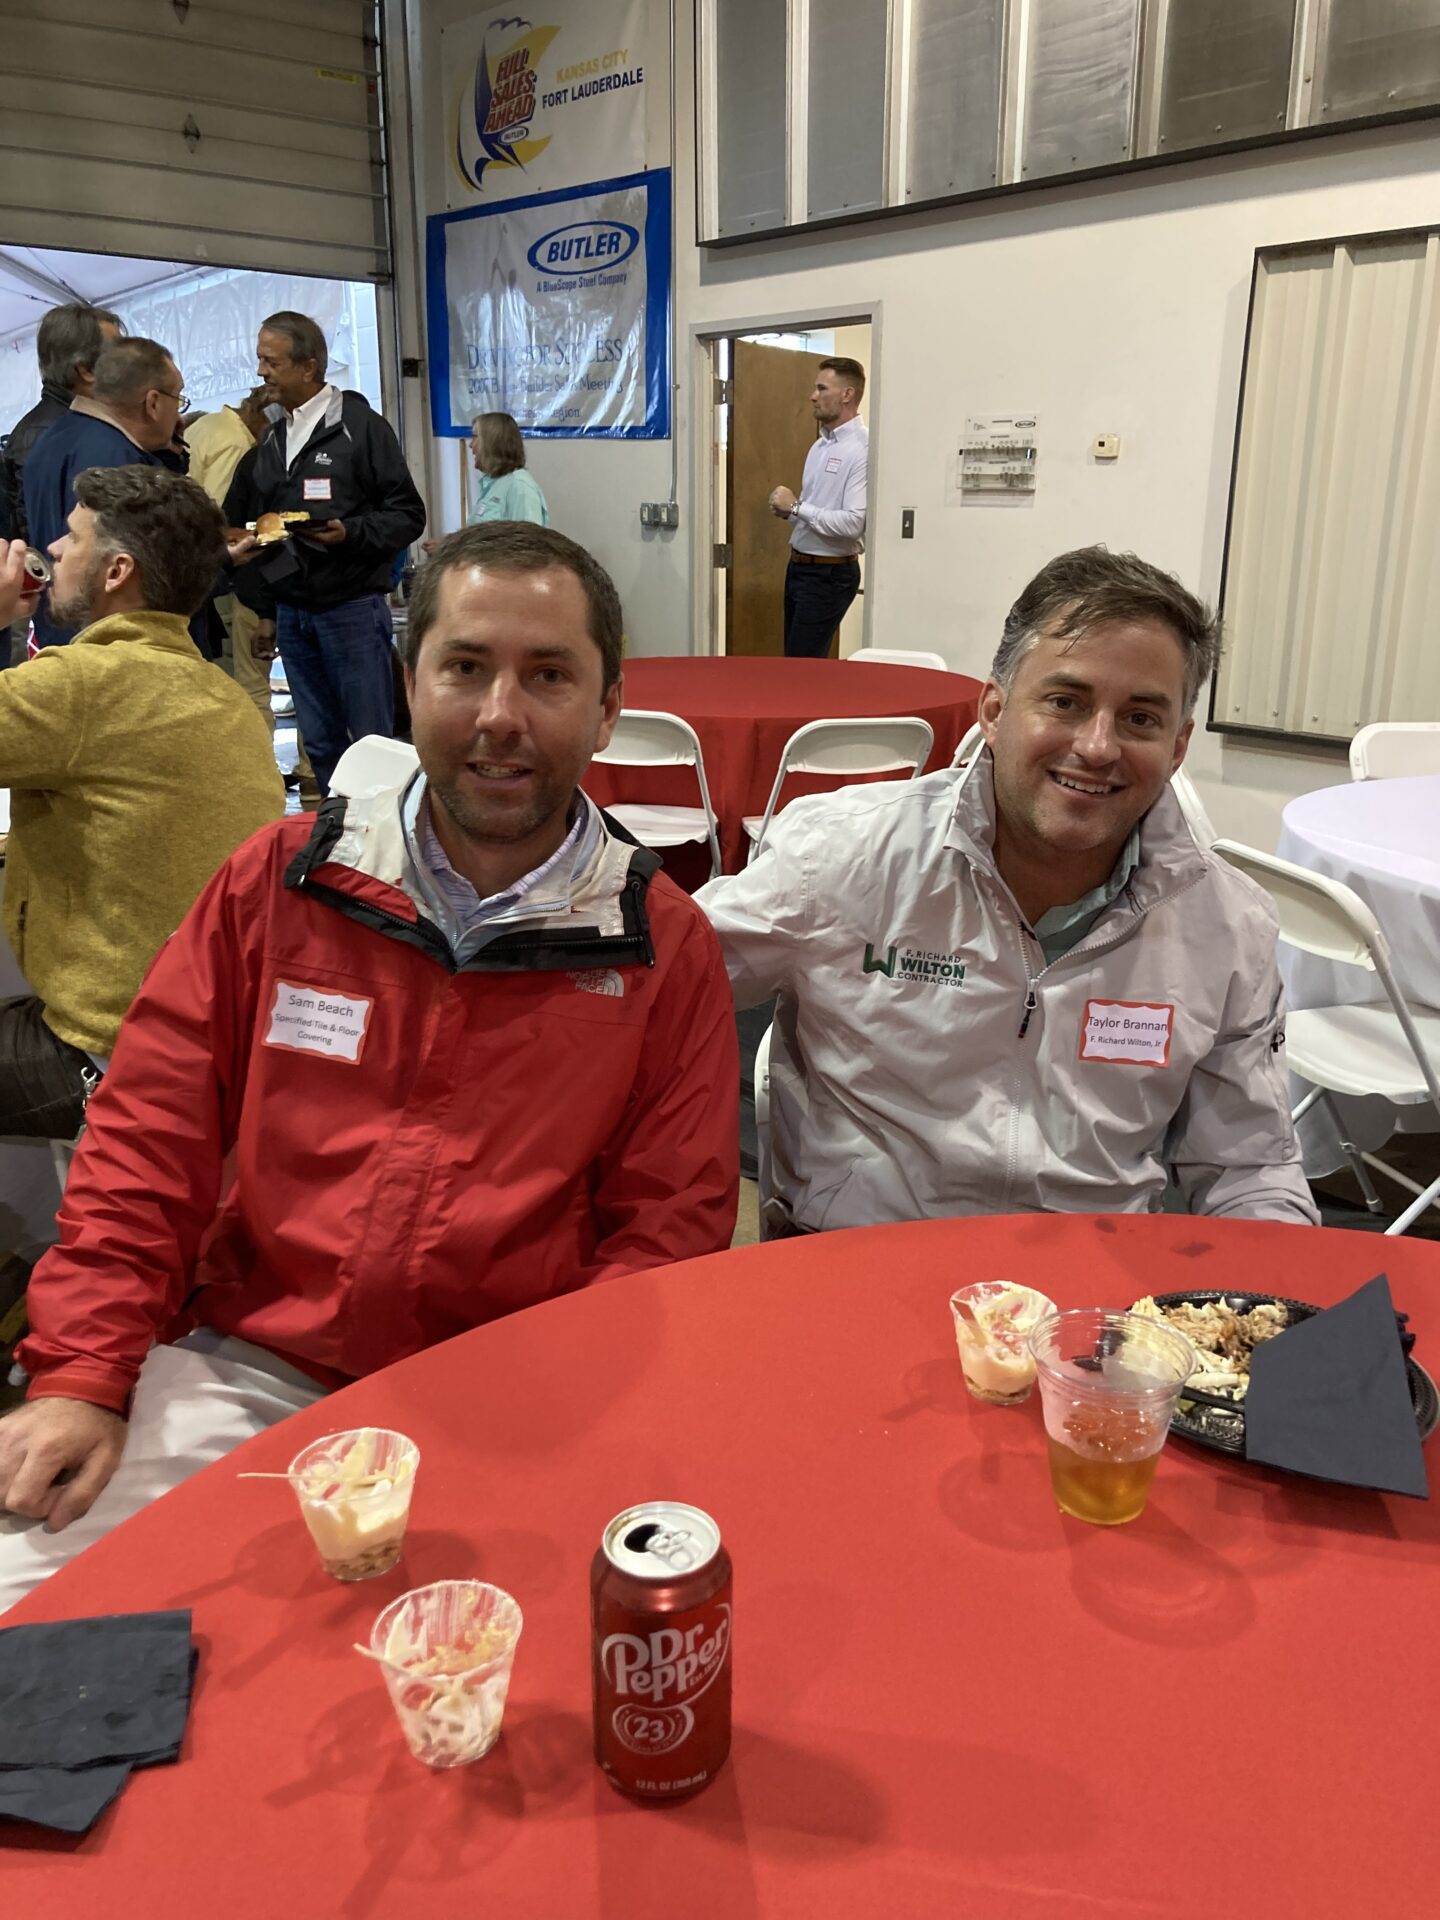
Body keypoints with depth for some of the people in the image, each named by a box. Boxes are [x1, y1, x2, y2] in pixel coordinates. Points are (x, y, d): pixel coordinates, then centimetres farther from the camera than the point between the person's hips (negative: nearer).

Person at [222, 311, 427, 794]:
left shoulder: (361, 426, -4)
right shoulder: (272, 440, 15)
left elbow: (408, 515, -6)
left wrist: (351, 534, -21)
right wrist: (265, 610, 18)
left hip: (353, 607, -6)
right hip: (291, 613, 6)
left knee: (373, 738, -3)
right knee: (320, 743, 10)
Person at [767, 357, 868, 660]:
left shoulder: (862, 448, -18)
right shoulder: (820, 445, 12)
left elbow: (852, 523, -26)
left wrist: (795, 506, -19)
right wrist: (788, 510, 0)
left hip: (830, 574, -9)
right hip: (799, 566, 9)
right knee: (793, 661, 14)